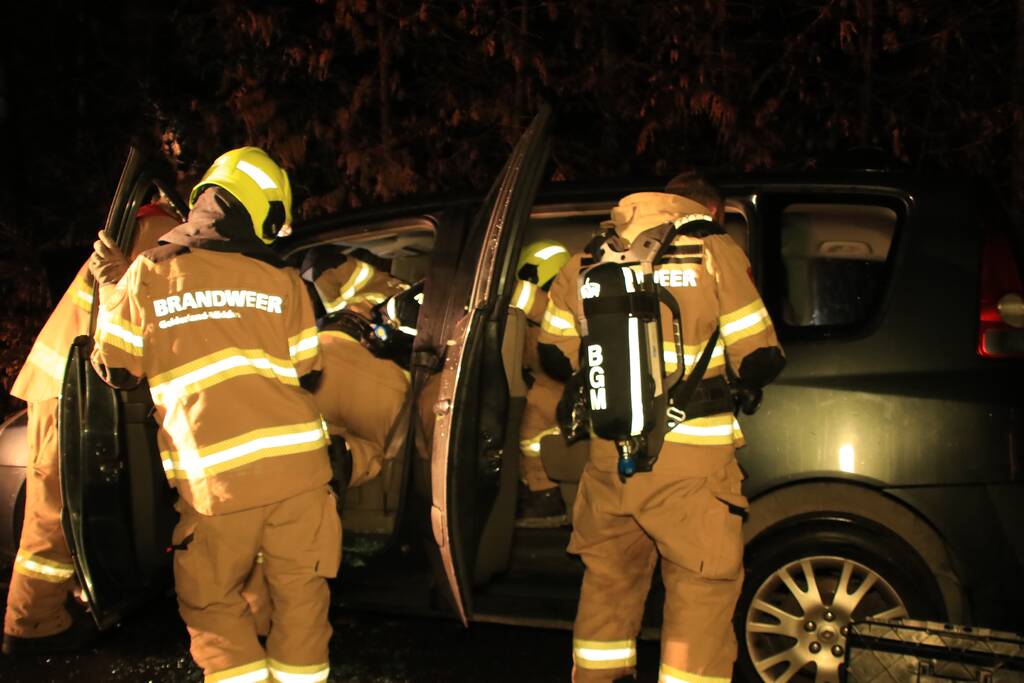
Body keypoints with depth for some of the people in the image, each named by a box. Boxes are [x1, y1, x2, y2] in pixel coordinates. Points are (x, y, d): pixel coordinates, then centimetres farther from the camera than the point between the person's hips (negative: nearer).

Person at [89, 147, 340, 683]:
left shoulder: (149, 274, 3)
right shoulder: (283, 282, 6)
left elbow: (117, 370, 10)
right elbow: (306, 377, 11)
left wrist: (110, 287, 25)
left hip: (214, 476, -1)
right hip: (296, 461, 1)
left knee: (213, 600, 16)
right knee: (300, 591, 15)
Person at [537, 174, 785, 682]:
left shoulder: (586, 263, 9)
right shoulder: (716, 255, -4)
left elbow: (556, 355, 14)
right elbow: (759, 359, -5)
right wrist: (746, 383, 17)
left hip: (609, 454, 5)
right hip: (691, 460, -4)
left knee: (609, 576, 20)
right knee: (702, 585, 7)